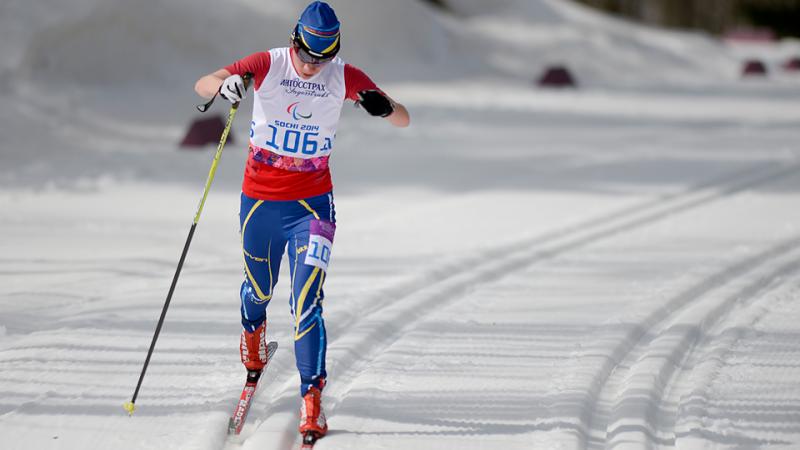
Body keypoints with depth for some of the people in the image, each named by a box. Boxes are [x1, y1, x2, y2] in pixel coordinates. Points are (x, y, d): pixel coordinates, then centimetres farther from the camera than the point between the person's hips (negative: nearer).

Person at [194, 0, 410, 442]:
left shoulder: (345, 77, -8)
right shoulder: (267, 66, -11)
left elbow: (404, 120, -5)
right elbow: (202, 85, -17)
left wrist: (385, 107, -30)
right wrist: (224, 86, -41)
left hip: (312, 204, -1)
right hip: (260, 199, 1)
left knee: (307, 302, -14)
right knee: (258, 289, 21)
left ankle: (312, 398, -12)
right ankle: (253, 332, 56)